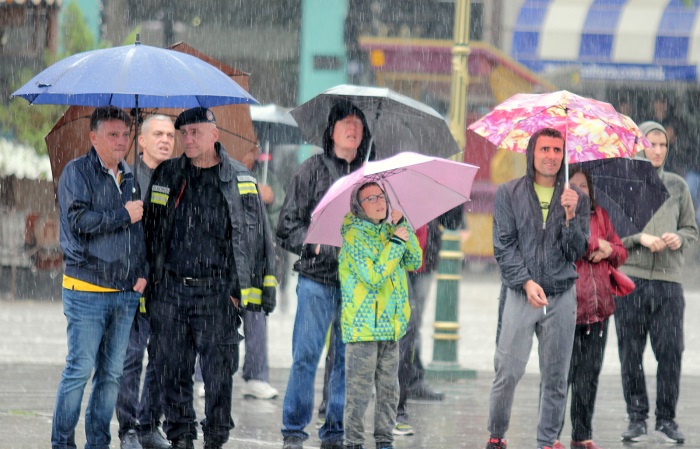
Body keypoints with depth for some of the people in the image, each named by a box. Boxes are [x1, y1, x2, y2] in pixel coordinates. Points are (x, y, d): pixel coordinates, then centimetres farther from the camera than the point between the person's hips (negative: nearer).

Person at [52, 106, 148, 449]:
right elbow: (79, 220, -16)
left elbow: (141, 227, 22)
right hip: (87, 289, -6)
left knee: (112, 373, 7)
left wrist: (143, 272, 9)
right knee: (79, 370, -7)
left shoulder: (130, 177, 16)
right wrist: (123, 216, -10)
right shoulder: (77, 172, -3)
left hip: (127, 292, 6)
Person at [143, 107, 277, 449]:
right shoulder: (166, 177, 10)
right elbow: (150, 231, 15)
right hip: (170, 291, 2)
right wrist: (148, 280, 10)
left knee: (218, 371, -1)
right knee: (173, 369, 4)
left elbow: (257, 237, 7)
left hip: (217, 293, -2)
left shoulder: (240, 181, 4)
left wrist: (253, 290, 1)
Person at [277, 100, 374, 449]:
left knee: (349, 358, 2)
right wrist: (313, 243, -14)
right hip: (317, 279, -2)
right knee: (305, 356, -6)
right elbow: (288, 226, 3)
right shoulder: (311, 170, 5)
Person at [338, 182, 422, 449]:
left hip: (390, 326, 7)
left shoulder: (387, 231, 13)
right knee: (359, 390, -5)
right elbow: (374, 277, -19)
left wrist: (402, 225, 2)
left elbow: (415, 262, 9)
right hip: (363, 327, -7)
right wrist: (396, 242, -16)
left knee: (389, 389, 10)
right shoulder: (354, 236, -9)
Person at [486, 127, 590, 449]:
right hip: (521, 294, -1)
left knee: (555, 378, 3)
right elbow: (504, 246, -1)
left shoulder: (576, 199, 7)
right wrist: (527, 283, -13)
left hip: (562, 296, 1)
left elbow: (578, 252, 2)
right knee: (508, 372, -7)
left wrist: (570, 216, -14)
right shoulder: (509, 194, 4)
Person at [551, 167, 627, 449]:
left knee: (590, 375, 9)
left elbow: (621, 253, 20)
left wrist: (609, 251, -3)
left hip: (598, 308, 6)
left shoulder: (599, 216, 15)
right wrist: (595, 245, -13)